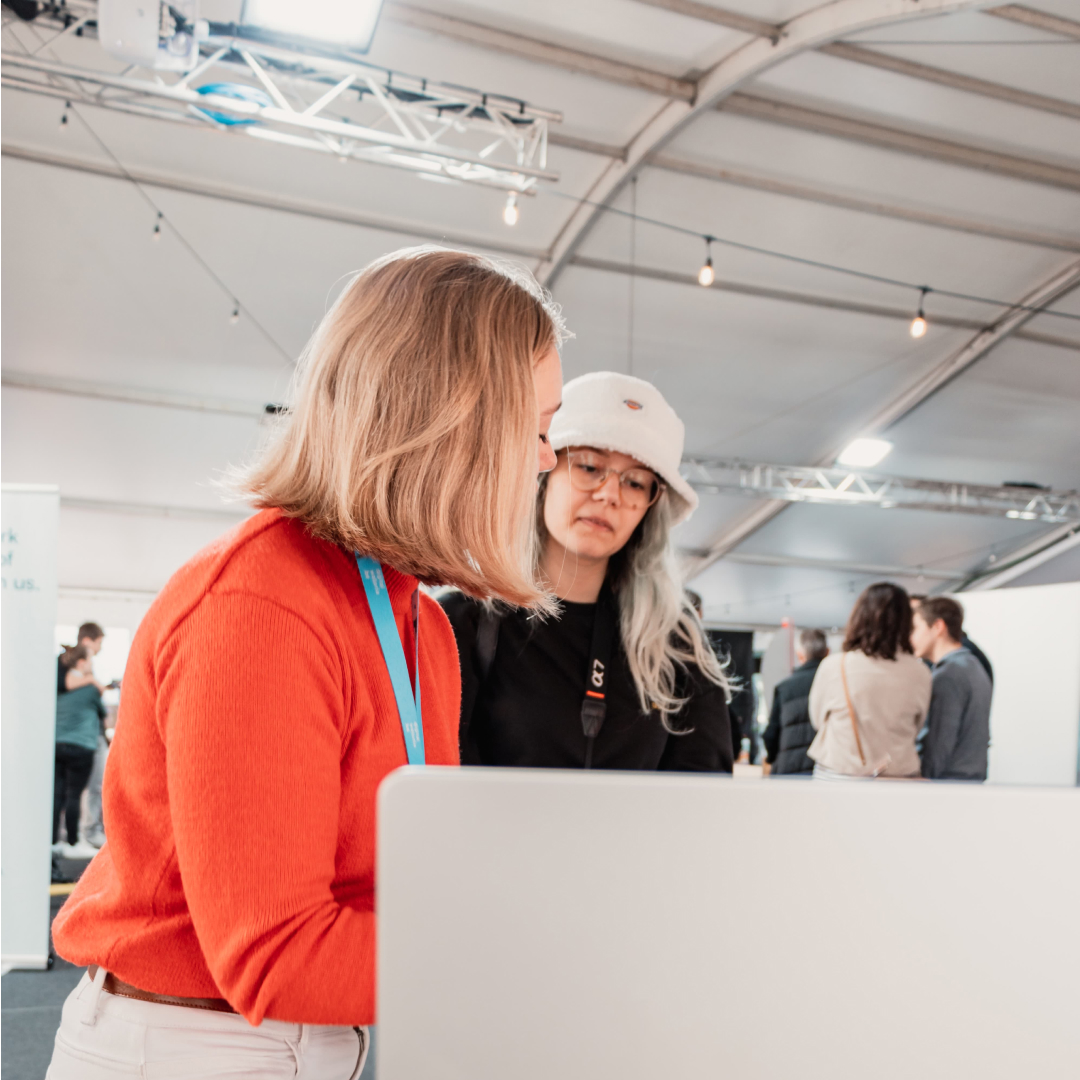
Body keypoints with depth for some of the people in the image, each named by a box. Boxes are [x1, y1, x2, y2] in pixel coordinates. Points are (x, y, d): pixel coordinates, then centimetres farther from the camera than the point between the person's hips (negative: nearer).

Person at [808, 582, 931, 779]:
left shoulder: (832, 667, -10)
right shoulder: (919, 674, -5)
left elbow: (817, 719, 7)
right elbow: (915, 728, 10)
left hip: (837, 776, -1)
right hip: (900, 778, 2)